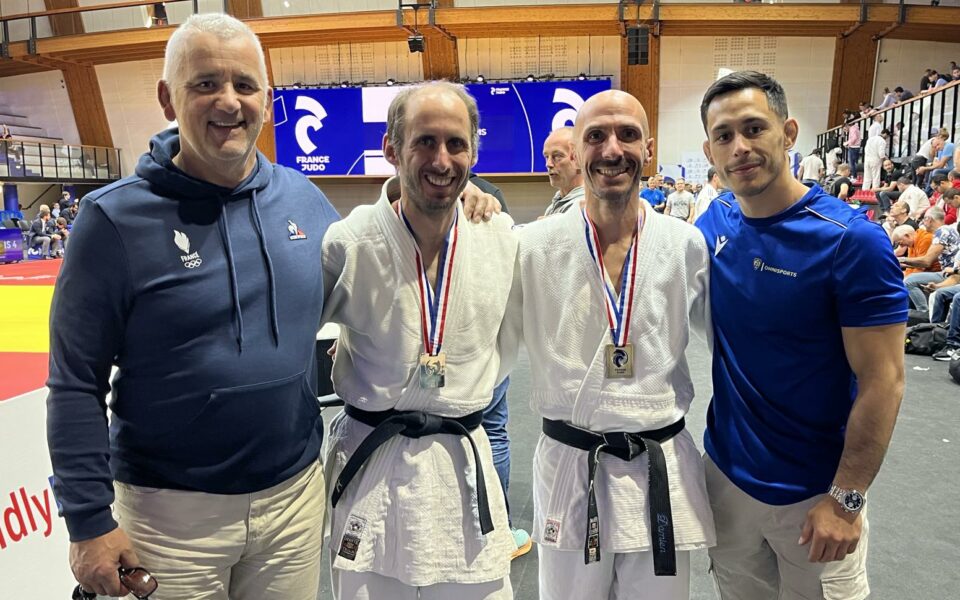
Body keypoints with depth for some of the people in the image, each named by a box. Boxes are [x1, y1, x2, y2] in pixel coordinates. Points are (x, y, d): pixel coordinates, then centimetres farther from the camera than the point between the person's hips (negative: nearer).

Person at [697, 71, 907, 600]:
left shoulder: (853, 241, -19)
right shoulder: (715, 222, -4)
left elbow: (883, 382, -17)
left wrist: (847, 499, -15)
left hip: (814, 492, -4)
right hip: (726, 473, 4)